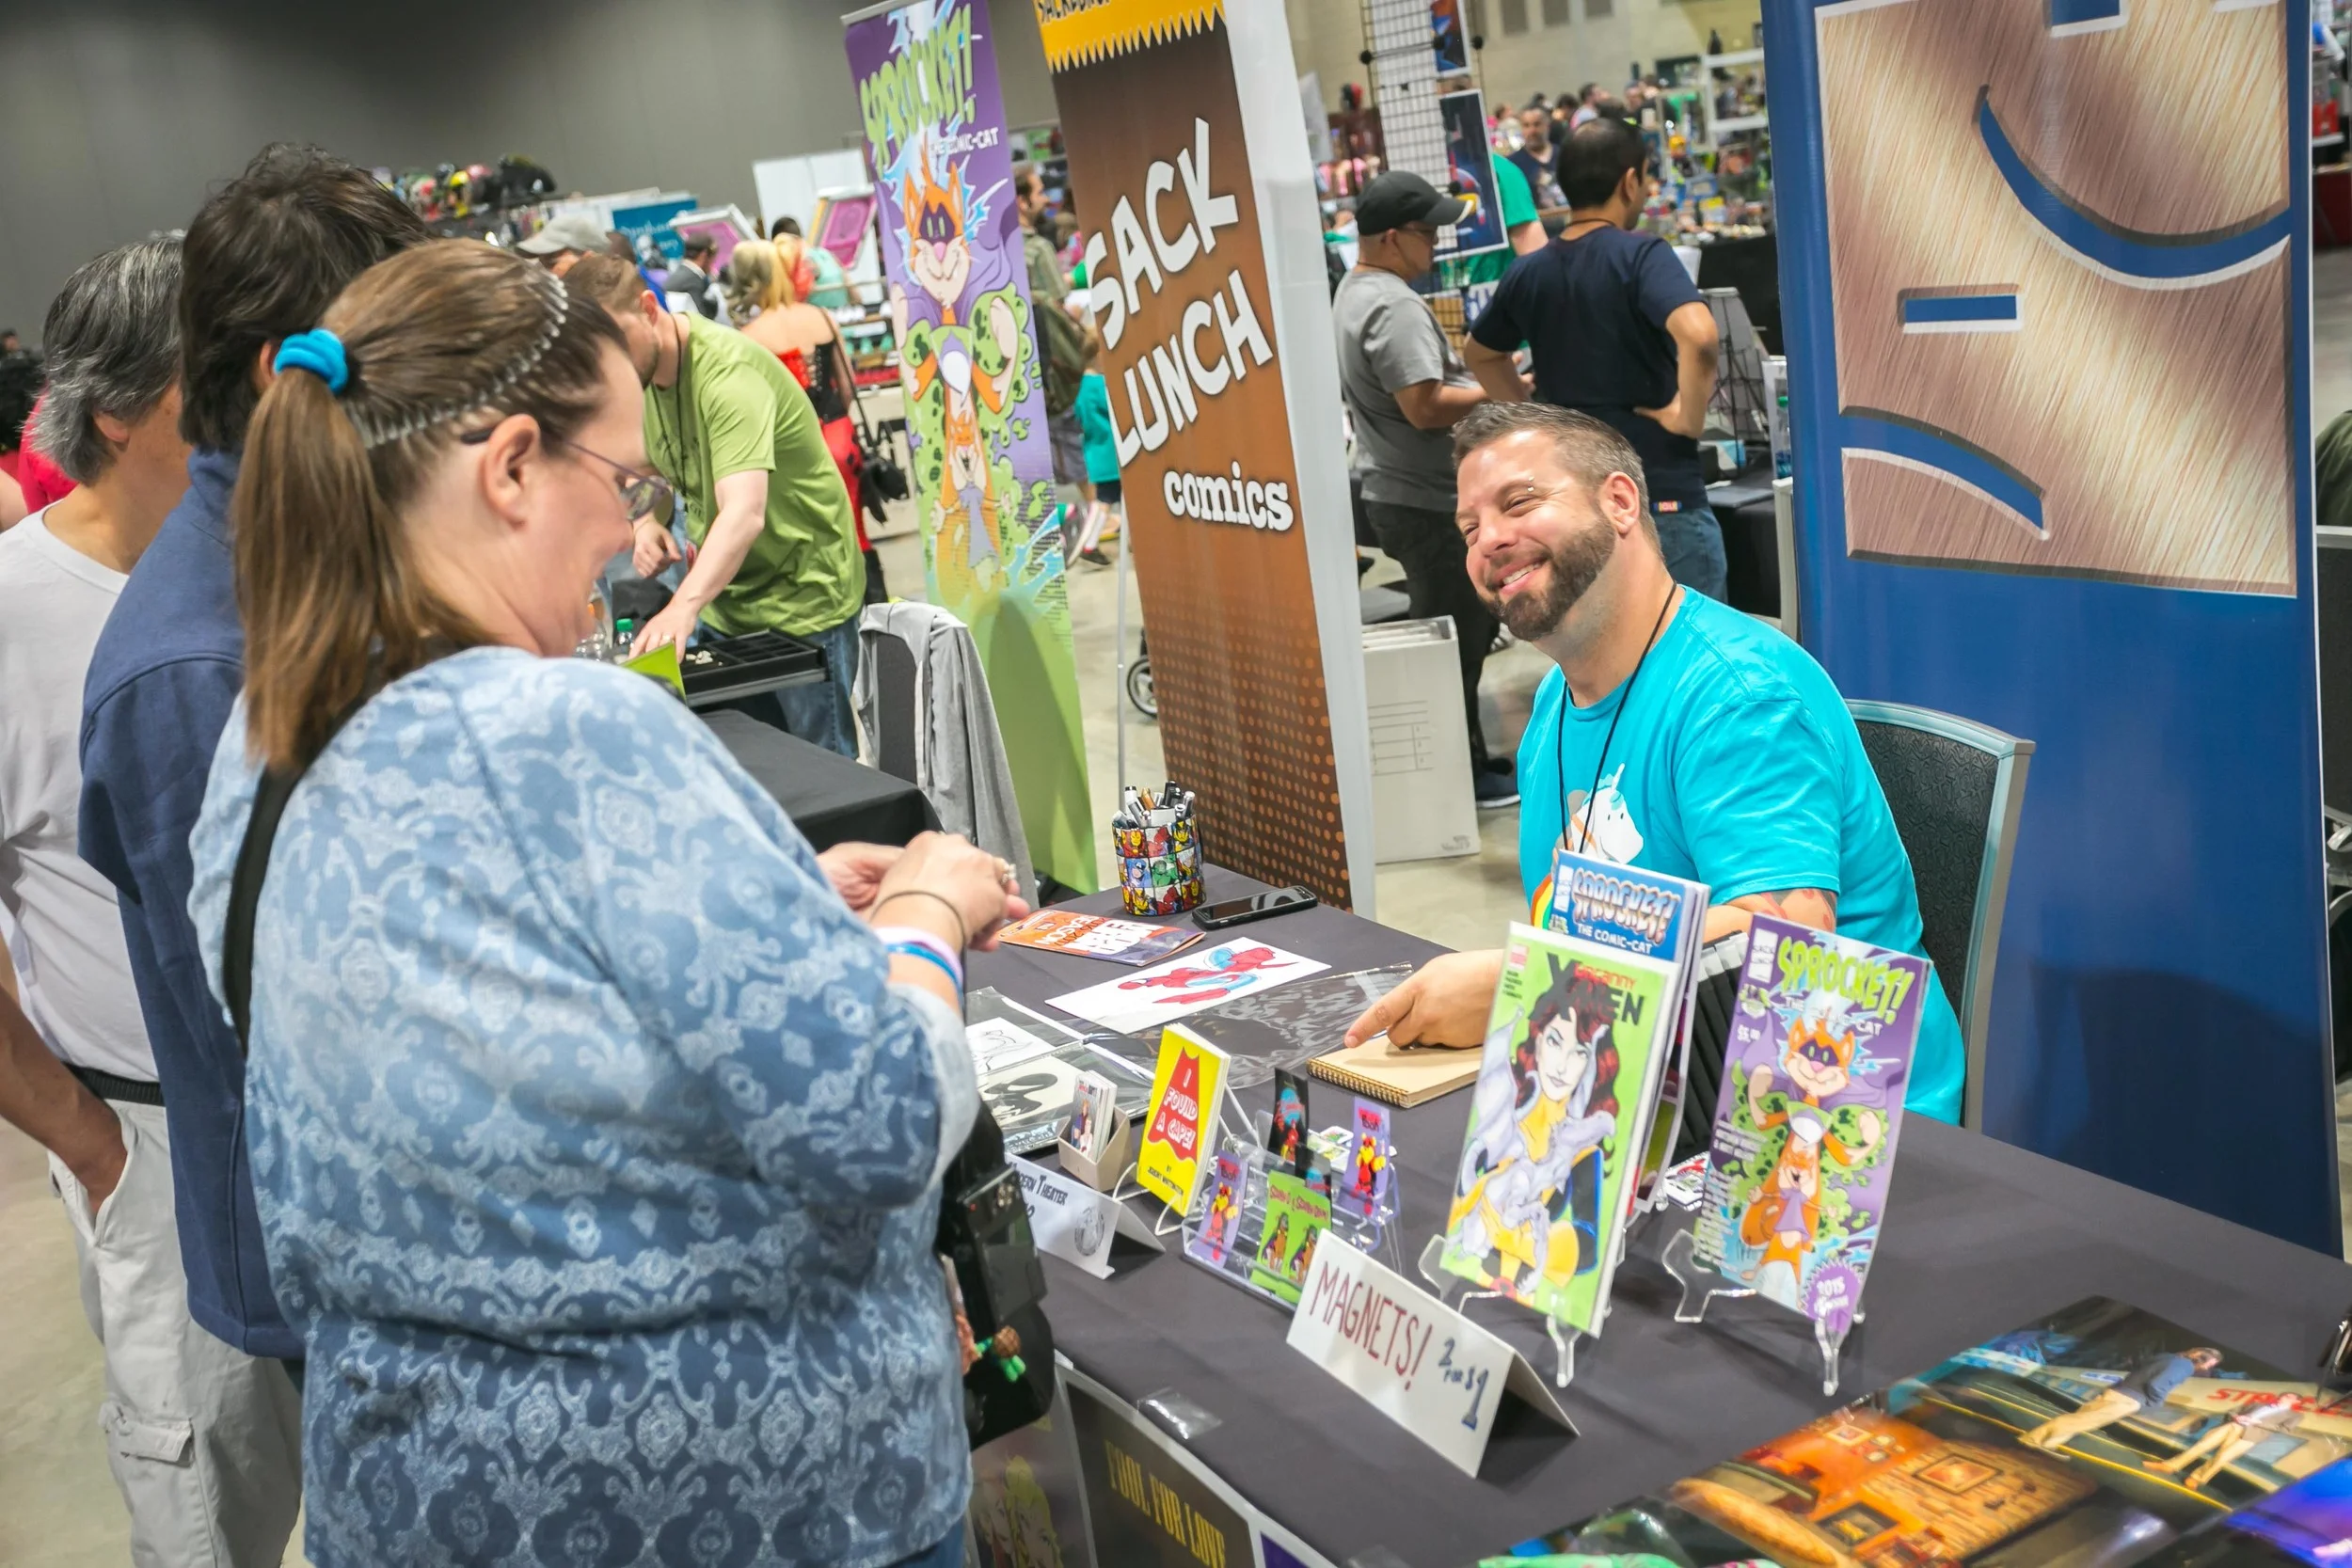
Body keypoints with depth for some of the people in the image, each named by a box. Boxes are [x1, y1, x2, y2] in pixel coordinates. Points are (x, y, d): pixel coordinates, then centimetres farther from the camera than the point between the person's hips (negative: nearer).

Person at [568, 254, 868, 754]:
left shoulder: (727, 372, -26)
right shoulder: (638, 372, 1)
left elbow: (744, 512, -39)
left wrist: (684, 606, -52)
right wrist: (647, 521, -6)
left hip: (803, 597, -8)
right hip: (723, 599, 8)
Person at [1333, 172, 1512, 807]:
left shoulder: (1354, 290, 13)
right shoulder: (1394, 308, -21)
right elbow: (1425, 406, -27)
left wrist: (1478, 375, 14)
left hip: (1393, 489, 11)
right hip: (1426, 500, -11)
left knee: (1469, 629, 19)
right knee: (1456, 641, -2)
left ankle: (1468, 759, 27)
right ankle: (1462, 777, 7)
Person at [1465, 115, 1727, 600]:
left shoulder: (1527, 274, 6)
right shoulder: (1640, 255, -13)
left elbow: (1478, 352, 24)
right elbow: (1697, 334, -31)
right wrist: (1690, 416, -17)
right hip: (1661, 493, -6)